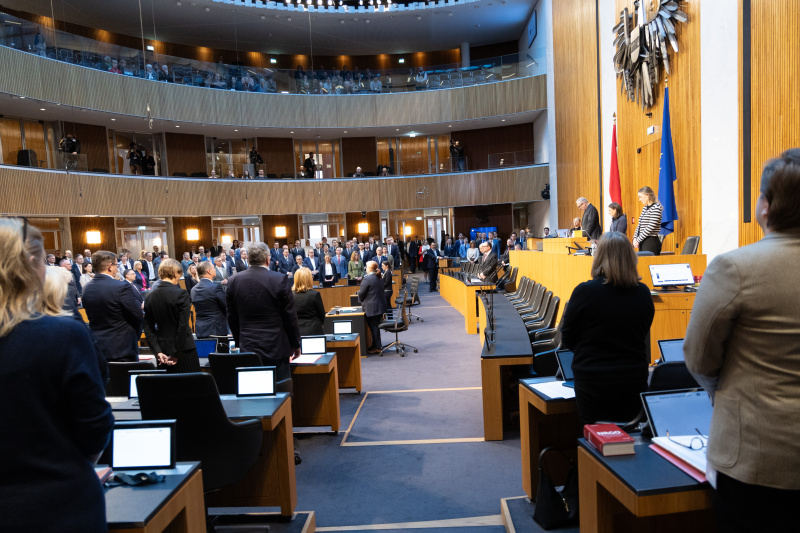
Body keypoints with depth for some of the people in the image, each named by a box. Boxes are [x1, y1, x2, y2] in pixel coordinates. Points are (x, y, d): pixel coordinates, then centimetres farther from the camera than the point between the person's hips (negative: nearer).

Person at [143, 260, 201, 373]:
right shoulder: (181, 294, -12)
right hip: (184, 351, -5)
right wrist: (175, 354, -10)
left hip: (163, 352, 6)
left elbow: (148, 328, 4)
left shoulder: (150, 297, 5)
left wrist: (158, 352, 2)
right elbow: (183, 326, -16)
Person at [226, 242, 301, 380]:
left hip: (247, 348, 4)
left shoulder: (234, 281, 1)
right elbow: (290, 316, -6)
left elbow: (231, 318, 9)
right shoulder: (280, 280, -11)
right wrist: (296, 344, 6)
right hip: (276, 348, -3)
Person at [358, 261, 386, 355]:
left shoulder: (367, 279, -16)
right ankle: (375, 345, 24)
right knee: (376, 326, 16)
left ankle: (377, 348, 4)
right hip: (380, 305, 9)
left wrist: (361, 300, 9)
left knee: (373, 327, -1)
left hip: (372, 308, -9)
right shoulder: (379, 278, 11)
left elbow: (361, 293, -14)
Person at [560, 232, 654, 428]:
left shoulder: (585, 292, -15)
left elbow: (567, 340, -5)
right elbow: (643, 337, 11)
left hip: (594, 384, -4)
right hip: (634, 381, 4)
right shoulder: (643, 293, -4)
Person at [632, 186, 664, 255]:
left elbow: (651, 227, -16)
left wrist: (638, 240, -15)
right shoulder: (645, 208, 15)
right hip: (642, 241, 7)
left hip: (651, 241, -7)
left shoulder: (656, 208, -9)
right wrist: (635, 238, 0)